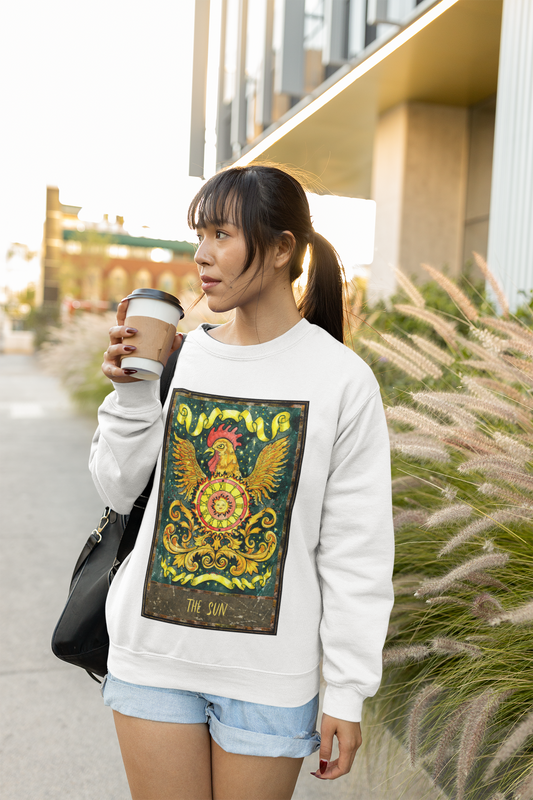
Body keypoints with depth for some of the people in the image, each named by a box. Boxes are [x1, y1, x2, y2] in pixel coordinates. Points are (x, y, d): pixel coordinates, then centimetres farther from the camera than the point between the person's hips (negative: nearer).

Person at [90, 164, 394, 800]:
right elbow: (120, 491, 5)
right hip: (153, 654, 3)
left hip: (270, 673, -2)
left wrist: (348, 692, -5)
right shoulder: (177, 357, -1)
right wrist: (129, 393, -10)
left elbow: (356, 551, -7)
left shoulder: (341, 378, -10)